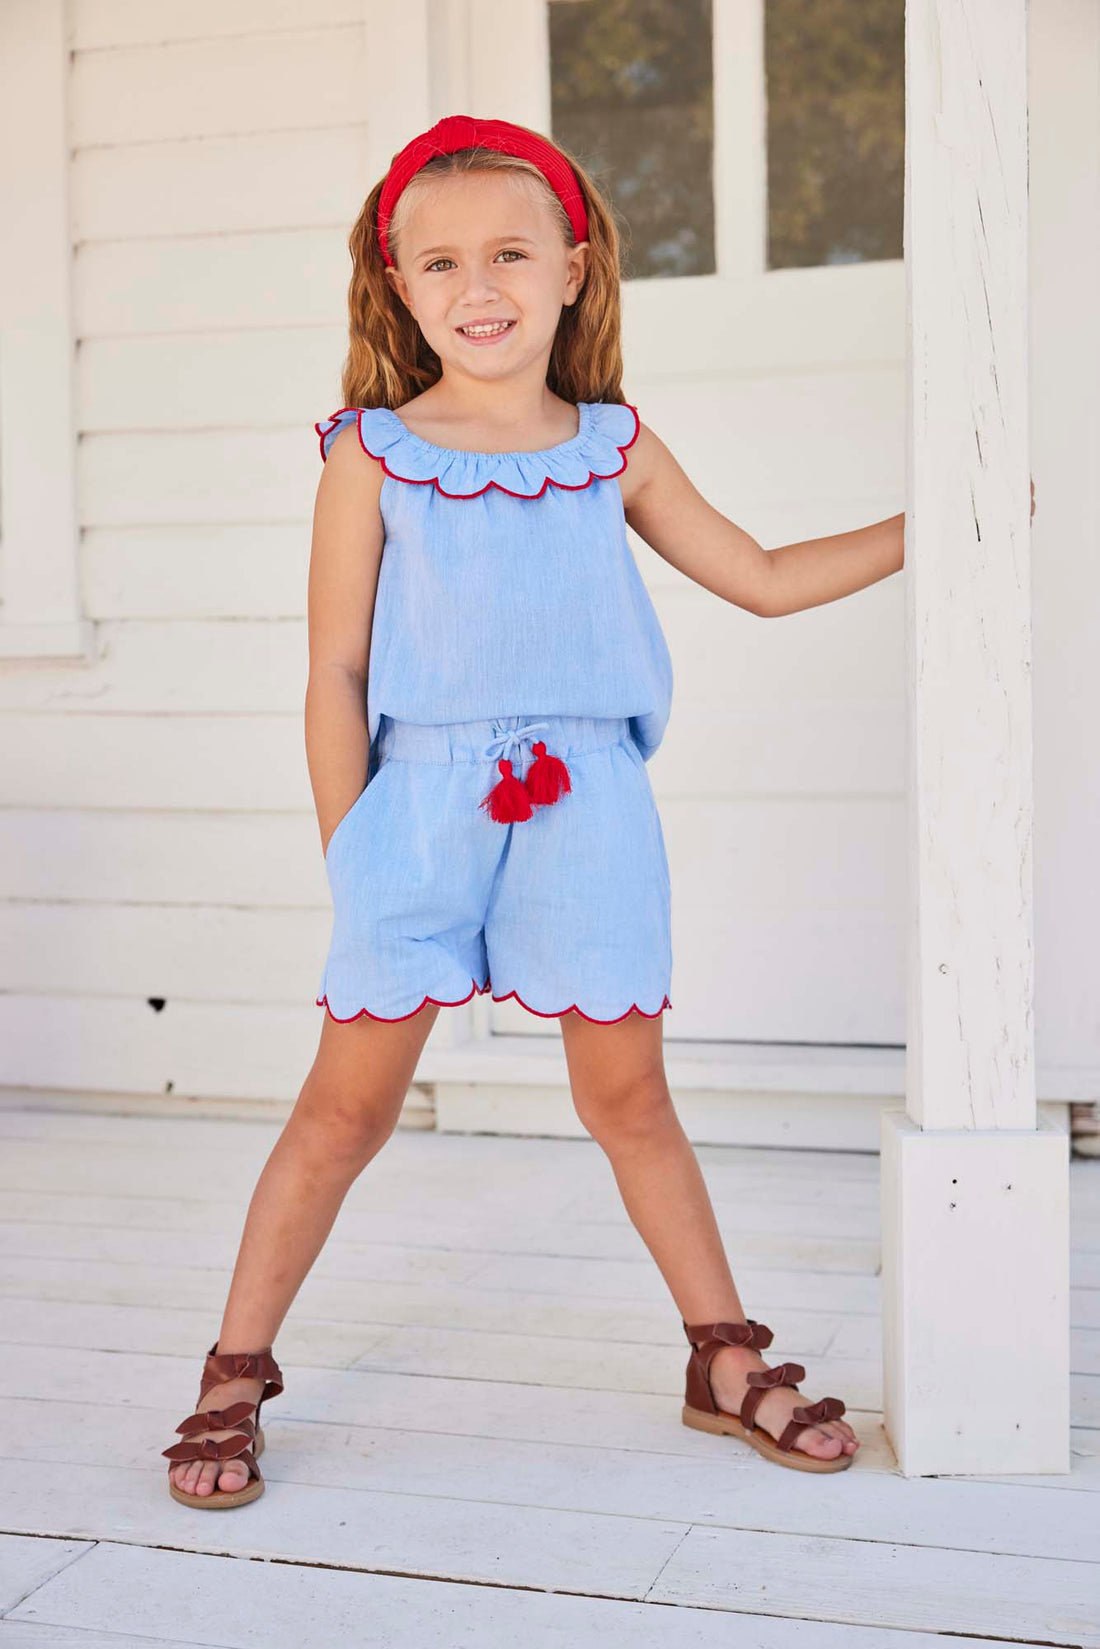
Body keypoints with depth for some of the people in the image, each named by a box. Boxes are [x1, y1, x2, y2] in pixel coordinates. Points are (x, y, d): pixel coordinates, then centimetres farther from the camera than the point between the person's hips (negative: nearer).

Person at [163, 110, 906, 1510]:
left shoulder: (616, 449, 10)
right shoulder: (371, 453, 2)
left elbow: (764, 578, 21)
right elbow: (336, 672, 1)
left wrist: (922, 525, 16)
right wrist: (346, 852, -3)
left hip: (585, 808, 2)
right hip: (422, 802, -2)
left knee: (628, 1095, 9)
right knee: (348, 1101, 2)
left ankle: (726, 1361, 24)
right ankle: (233, 1382, 16)